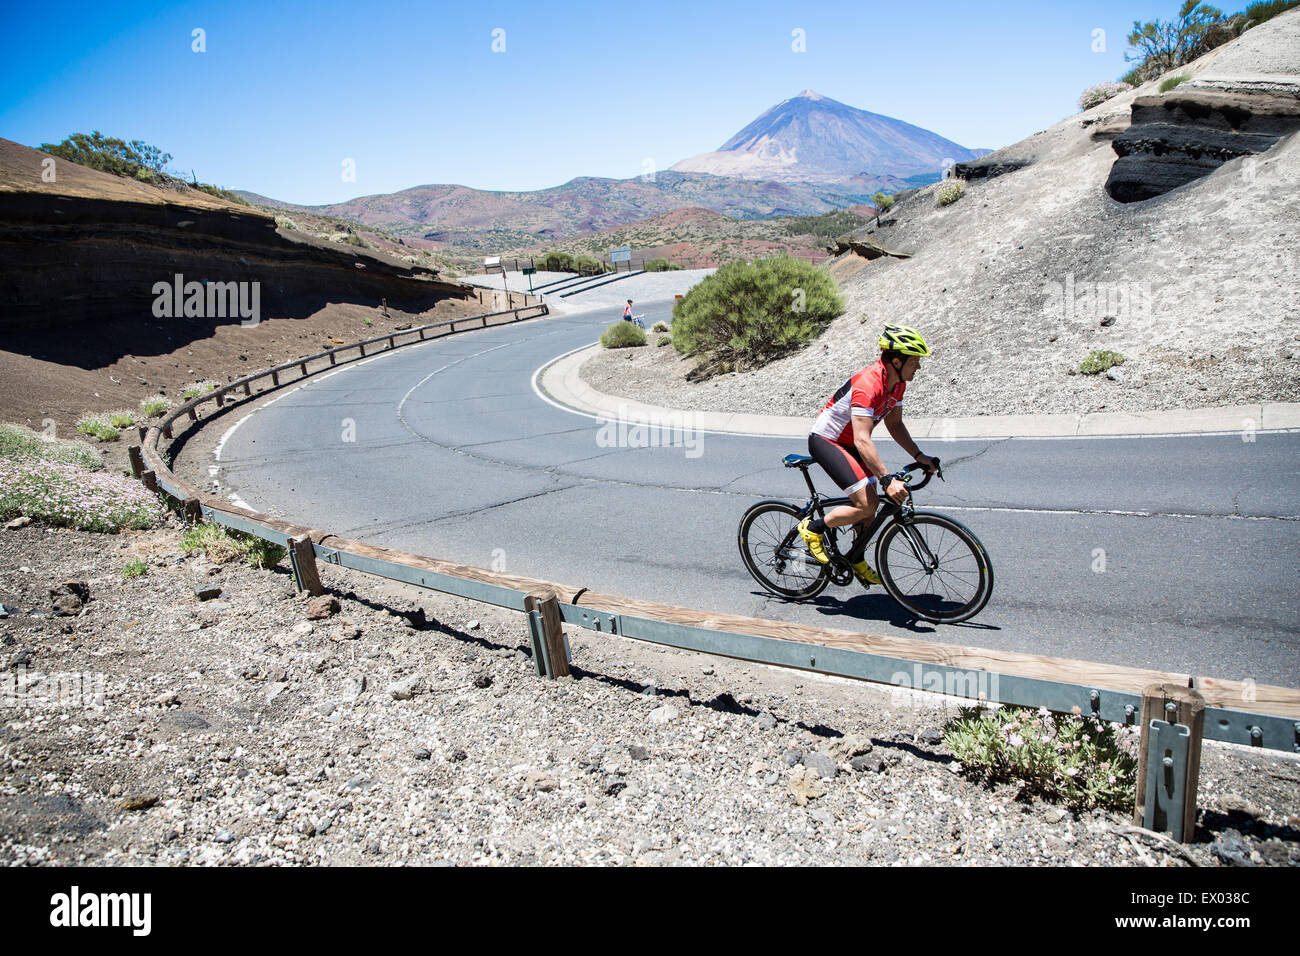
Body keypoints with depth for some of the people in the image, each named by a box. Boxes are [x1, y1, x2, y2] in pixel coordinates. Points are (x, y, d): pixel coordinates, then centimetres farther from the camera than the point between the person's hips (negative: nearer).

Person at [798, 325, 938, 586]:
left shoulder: (897, 383, -3)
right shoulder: (868, 385, -31)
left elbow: (894, 423, 10)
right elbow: (862, 440, -36)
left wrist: (919, 456, 0)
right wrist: (887, 480, -41)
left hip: (847, 443, 9)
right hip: (825, 441, -9)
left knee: (872, 502, 8)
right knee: (866, 505, -19)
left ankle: (857, 561, 25)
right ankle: (813, 528, 0)